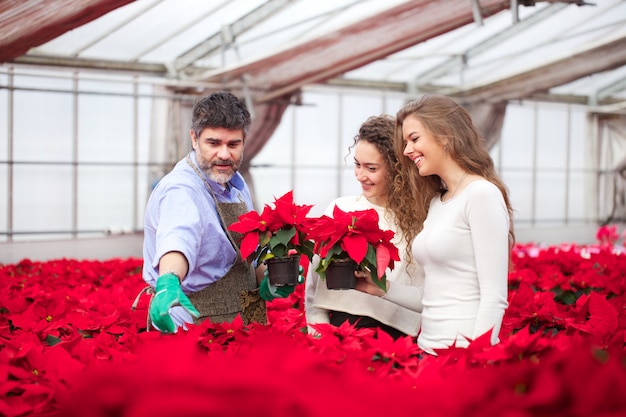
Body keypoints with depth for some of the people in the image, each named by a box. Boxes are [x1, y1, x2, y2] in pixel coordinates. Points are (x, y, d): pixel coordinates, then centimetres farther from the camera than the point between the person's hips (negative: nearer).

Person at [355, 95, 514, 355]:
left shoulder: (482, 193, -12)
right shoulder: (436, 202, 12)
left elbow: (494, 297, -17)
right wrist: (382, 289, 7)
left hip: (464, 351, -8)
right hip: (429, 347, 8)